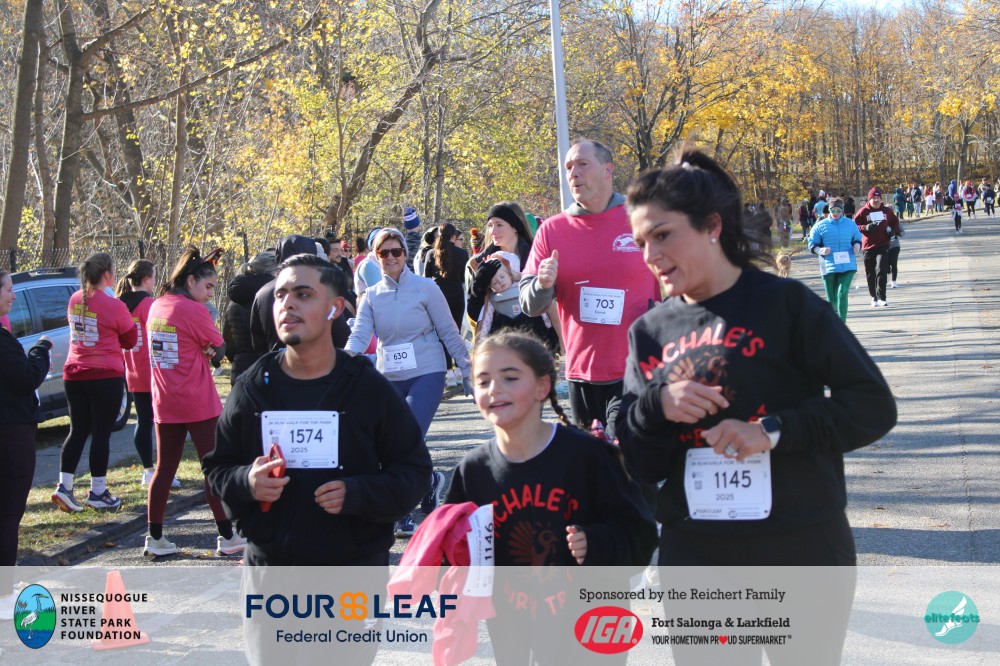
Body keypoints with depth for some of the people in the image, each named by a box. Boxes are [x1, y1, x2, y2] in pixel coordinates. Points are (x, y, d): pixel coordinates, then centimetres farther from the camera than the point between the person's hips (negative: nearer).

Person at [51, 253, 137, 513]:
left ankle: (64, 486, 4)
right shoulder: (114, 306, -14)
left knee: (78, 430, 12)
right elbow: (130, 340, -2)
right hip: (106, 376, -6)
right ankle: (98, 493, 8)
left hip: (74, 374, 6)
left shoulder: (75, 300, 4)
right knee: (101, 433, 2)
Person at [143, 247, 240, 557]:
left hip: (164, 403, 7)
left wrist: (201, 350, -2)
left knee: (164, 468, 11)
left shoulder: (157, 306, 9)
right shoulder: (193, 310, -14)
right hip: (198, 404, -7)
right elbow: (219, 349, -8)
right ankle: (227, 537, 7)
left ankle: (154, 537, 13)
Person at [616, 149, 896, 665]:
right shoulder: (649, 332, 6)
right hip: (694, 562, 3)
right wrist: (655, 405, -14)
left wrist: (775, 430, -20)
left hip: (802, 553, -3)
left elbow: (874, 406, -9)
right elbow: (640, 467, 5)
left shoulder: (785, 303, -7)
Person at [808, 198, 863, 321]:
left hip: (847, 266, 0)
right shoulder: (821, 226, 3)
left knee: (843, 293, -16)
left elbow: (858, 239, 19)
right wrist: (821, 250, -16)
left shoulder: (850, 224, 9)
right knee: (832, 298, 5)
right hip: (828, 266, 0)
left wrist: (856, 246, -4)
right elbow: (812, 245, 5)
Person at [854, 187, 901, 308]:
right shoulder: (863, 211, 0)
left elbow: (895, 222, 21)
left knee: (881, 270, -15)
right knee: (870, 273, 6)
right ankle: (874, 297, 22)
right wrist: (865, 227, -18)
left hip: (883, 245, 0)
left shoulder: (887, 211, 7)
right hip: (868, 246, 0)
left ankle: (881, 297, -12)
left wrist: (894, 230, 0)